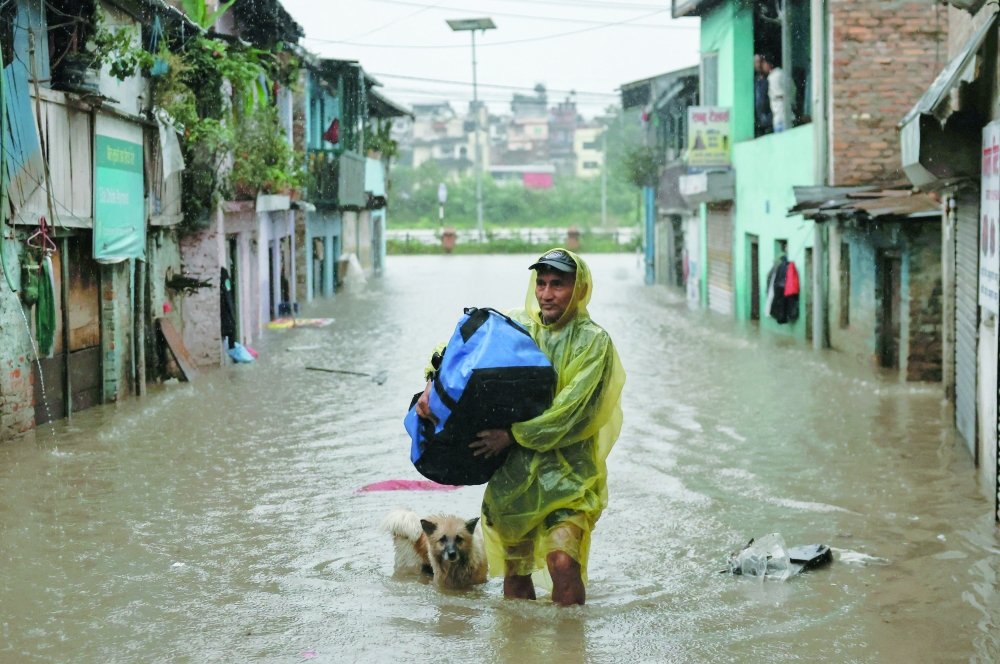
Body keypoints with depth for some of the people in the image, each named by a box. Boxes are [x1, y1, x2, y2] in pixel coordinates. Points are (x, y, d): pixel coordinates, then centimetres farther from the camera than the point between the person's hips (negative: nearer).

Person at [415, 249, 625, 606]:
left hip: (567, 473, -4)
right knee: (515, 569, 12)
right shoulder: (515, 325, 6)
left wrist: (513, 434, -19)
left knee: (563, 562, -18)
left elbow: (571, 411, -15)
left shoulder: (592, 341, -5)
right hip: (512, 470, 4)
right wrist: (435, 386, -13)